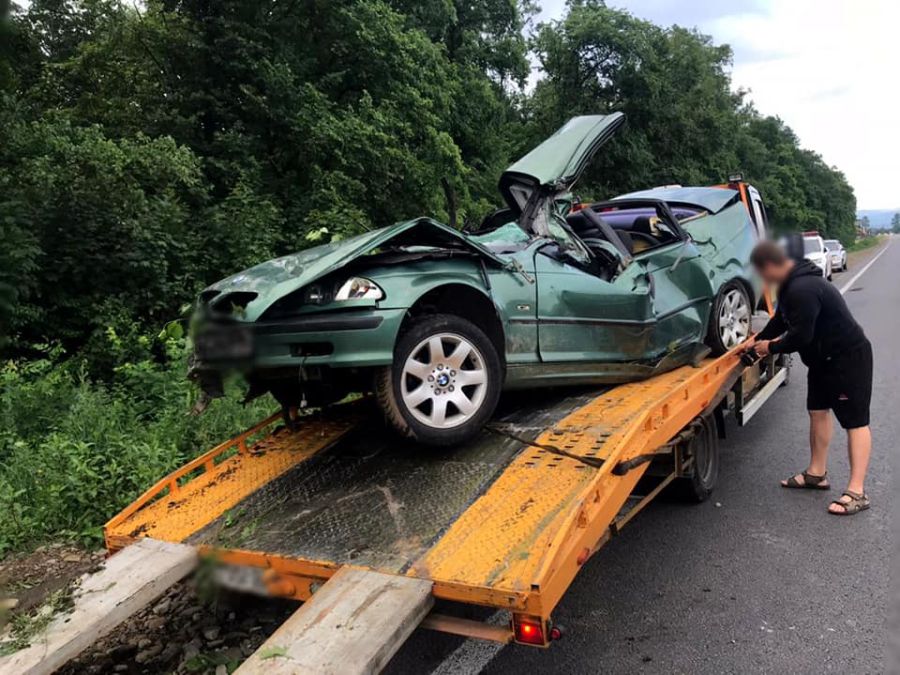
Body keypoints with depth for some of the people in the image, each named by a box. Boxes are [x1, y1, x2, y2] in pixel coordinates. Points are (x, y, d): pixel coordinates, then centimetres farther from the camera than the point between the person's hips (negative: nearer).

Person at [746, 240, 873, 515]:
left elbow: (801, 335, -28)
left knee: (856, 421, -6)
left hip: (849, 358, -11)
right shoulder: (792, 284, 5)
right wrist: (758, 340, 10)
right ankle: (816, 474, 28)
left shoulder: (803, 289, -29)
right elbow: (781, 319, 18)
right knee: (818, 411, 16)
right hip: (823, 358, 11)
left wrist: (771, 347, -12)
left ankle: (857, 492, -5)